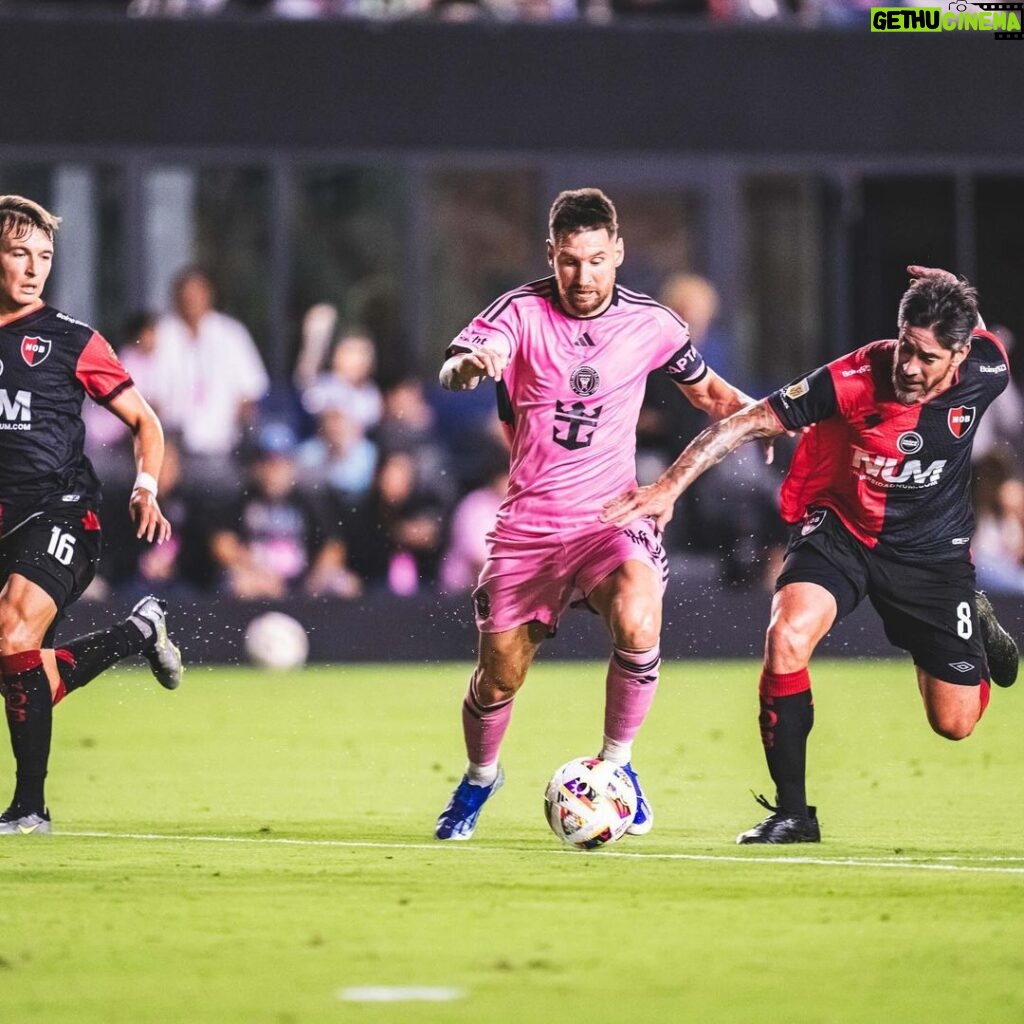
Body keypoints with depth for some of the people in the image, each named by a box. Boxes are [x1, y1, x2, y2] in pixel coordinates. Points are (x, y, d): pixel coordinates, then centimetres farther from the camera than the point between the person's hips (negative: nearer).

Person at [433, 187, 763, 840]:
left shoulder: (649, 324, -1)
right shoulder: (522, 312, -7)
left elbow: (709, 392, 16)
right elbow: (452, 372, -24)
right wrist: (467, 366, -49)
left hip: (611, 517, 0)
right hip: (527, 523, 0)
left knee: (638, 623, -30)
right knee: (498, 676, 4)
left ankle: (616, 764, -7)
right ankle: (480, 779, 37)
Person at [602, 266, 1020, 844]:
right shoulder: (853, 379, -27)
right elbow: (752, 422, -23)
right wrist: (670, 486, -28)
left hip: (933, 551, 2)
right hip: (840, 530, -2)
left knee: (955, 722, 4)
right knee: (787, 635, -31)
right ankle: (792, 813, -18)